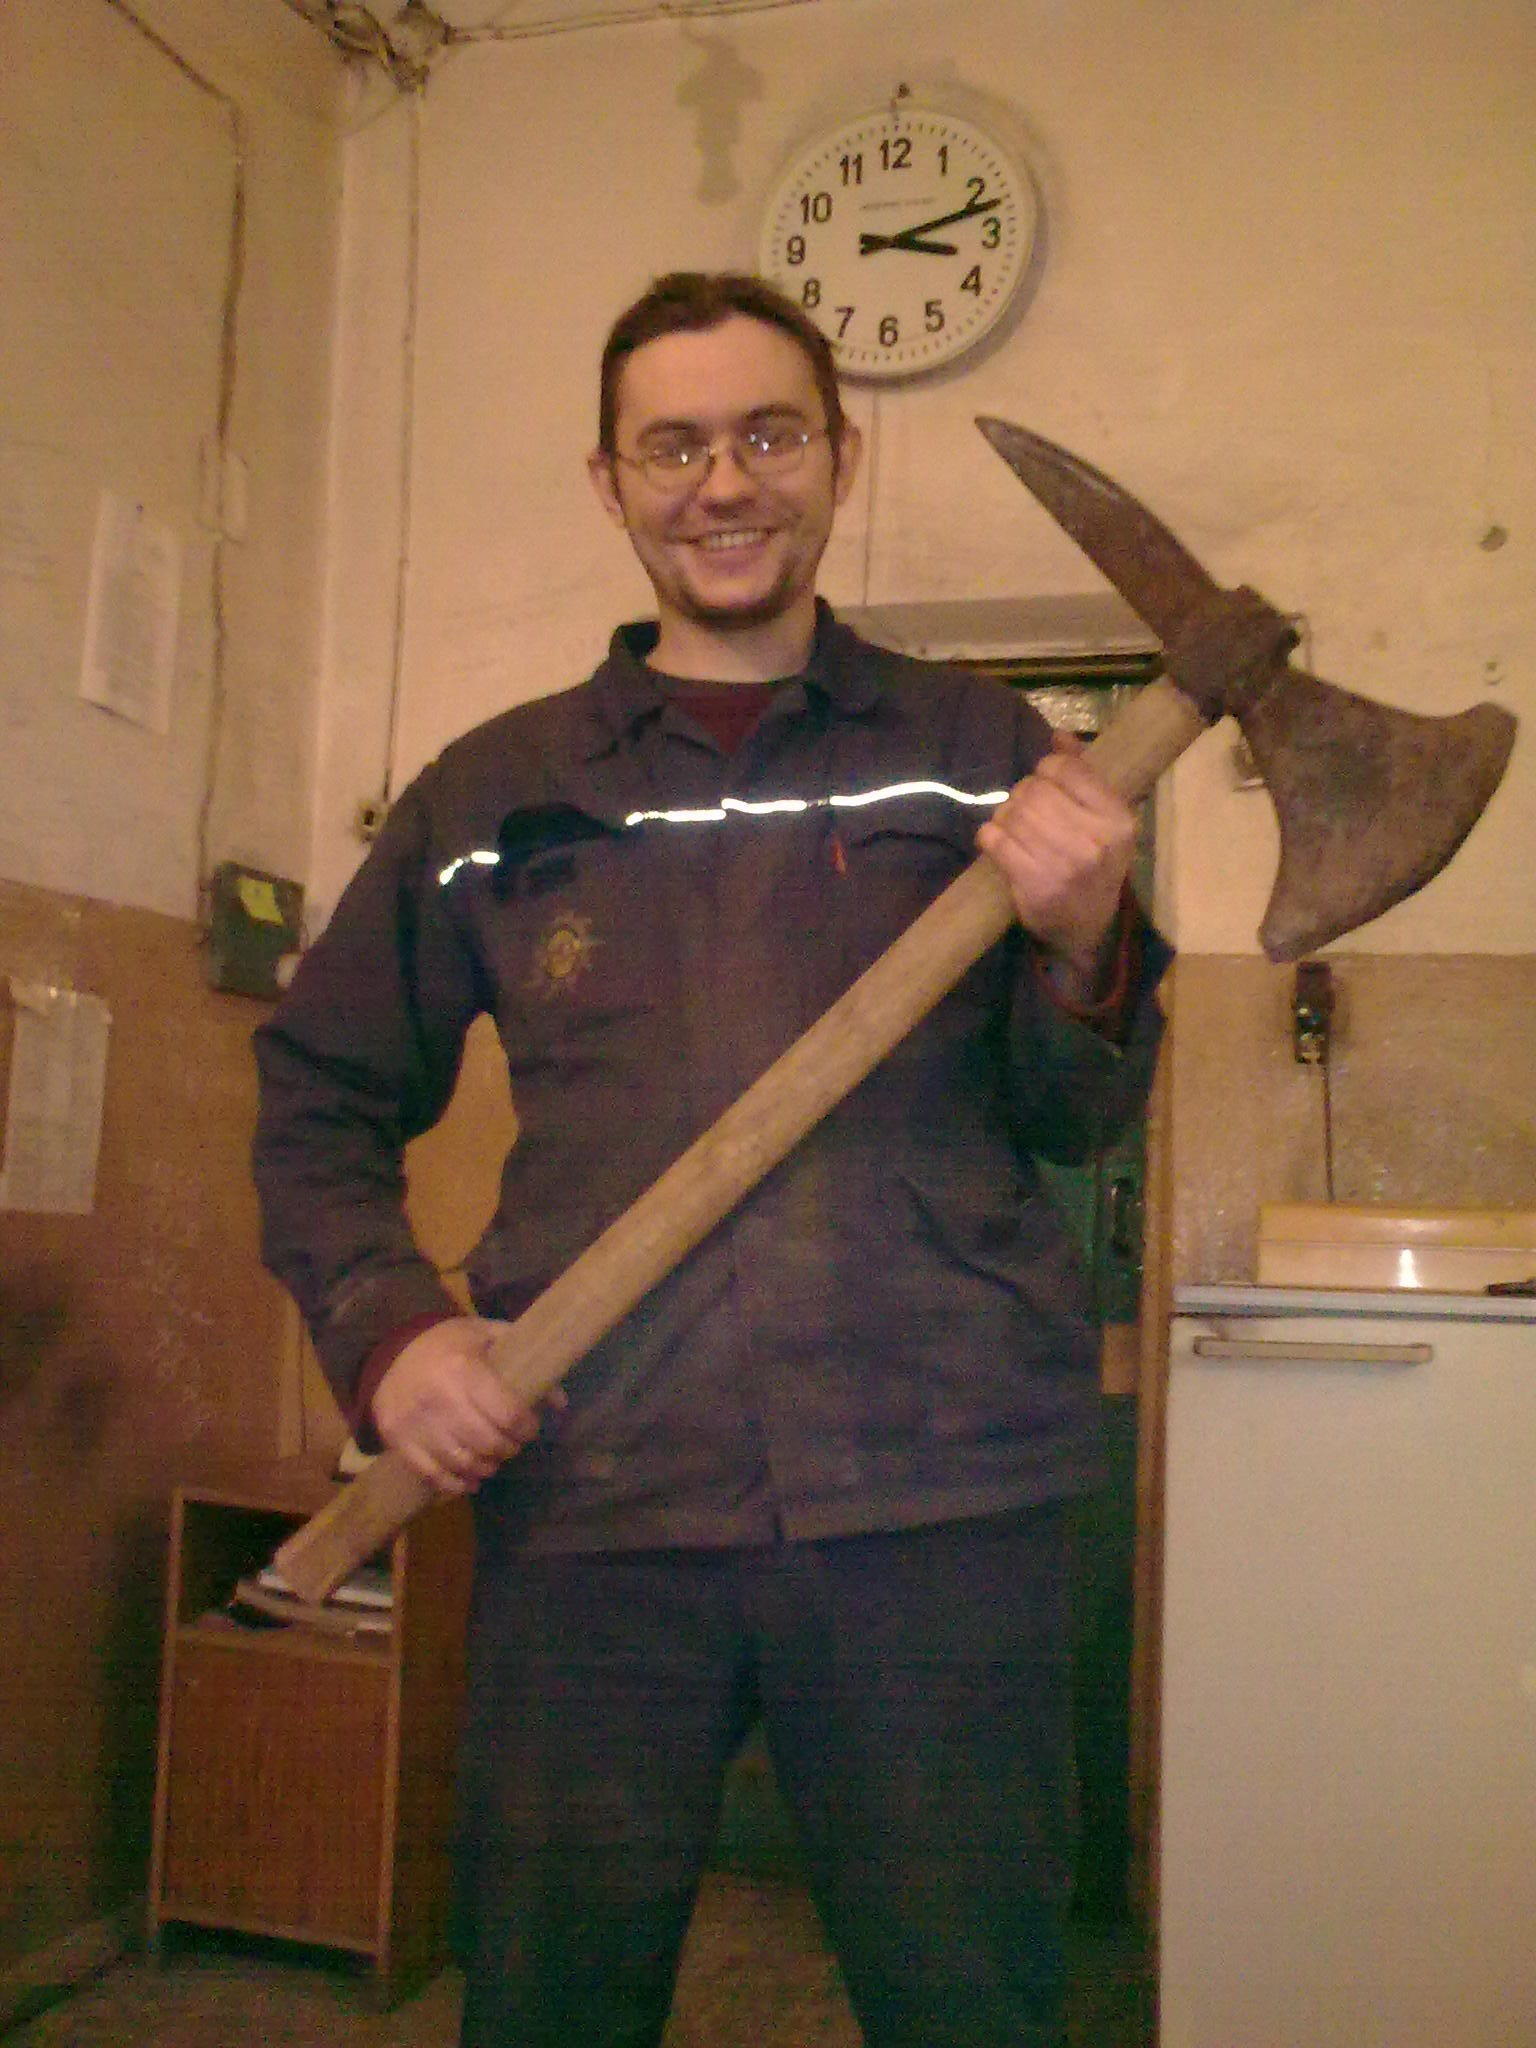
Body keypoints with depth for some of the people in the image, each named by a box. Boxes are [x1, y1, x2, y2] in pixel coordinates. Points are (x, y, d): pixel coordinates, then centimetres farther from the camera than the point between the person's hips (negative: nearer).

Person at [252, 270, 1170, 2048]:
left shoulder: (981, 751, 7)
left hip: (939, 1501, 0)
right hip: (589, 1506, 1)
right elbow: (320, 1099, 15)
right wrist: (385, 1332, -2)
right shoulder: (492, 793, 9)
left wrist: (1085, 947, -13)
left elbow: (1076, 1119, 8)